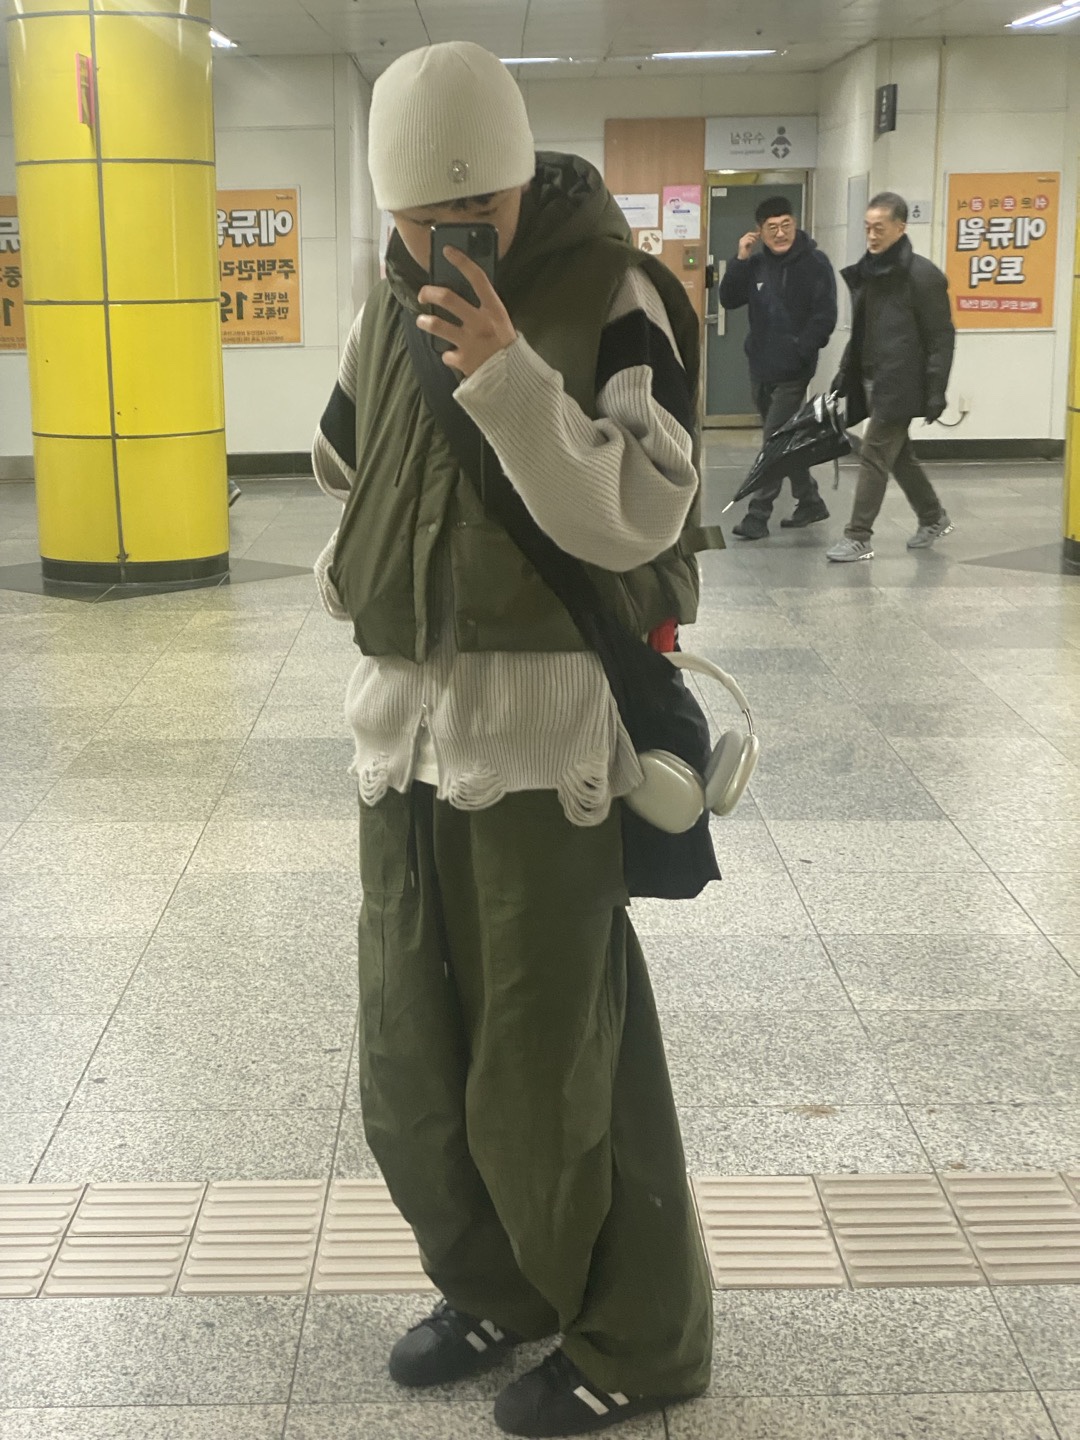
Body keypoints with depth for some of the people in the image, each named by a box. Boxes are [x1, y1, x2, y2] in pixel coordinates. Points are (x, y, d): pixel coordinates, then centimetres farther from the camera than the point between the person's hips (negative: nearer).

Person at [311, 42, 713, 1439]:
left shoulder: (612, 294, -7)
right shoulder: (391, 306, 11)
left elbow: (634, 519, -17)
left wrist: (510, 379, -25)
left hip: (545, 720, -7)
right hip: (402, 716, 7)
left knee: (553, 1064, -1)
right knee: (411, 1063, 14)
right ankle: (496, 1288, 35)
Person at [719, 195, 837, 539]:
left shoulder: (815, 263, -9)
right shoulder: (756, 264, 5)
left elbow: (825, 317, -12)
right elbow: (729, 300, 2)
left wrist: (799, 352, -17)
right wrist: (740, 261, -9)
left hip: (792, 370, -6)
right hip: (761, 368, 6)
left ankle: (758, 514, -6)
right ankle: (810, 502, 29)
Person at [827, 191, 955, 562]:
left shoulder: (922, 275, -13)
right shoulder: (867, 272, 9)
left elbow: (942, 338, -12)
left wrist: (936, 392, -15)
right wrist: (845, 374, 15)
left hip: (901, 385, -8)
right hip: (873, 380, 8)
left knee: (873, 455, -7)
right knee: (898, 455, 17)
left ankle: (859, 538, 0)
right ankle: (934, 518, 34)